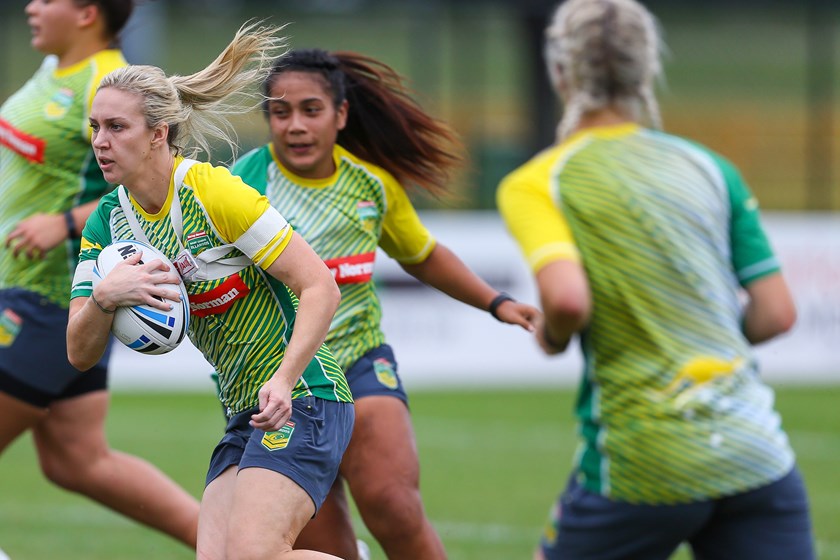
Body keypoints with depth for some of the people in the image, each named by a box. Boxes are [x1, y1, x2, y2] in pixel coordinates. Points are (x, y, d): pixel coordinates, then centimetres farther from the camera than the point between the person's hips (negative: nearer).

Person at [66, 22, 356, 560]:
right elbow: (80, 353, 2)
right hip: (244, 415, 8)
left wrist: (284, 381, -29)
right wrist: (103, 297, -20)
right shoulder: (108, 222, 7)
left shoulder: (213, 192, -14)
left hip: (298, 400, -8)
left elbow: (321, 287, -16)